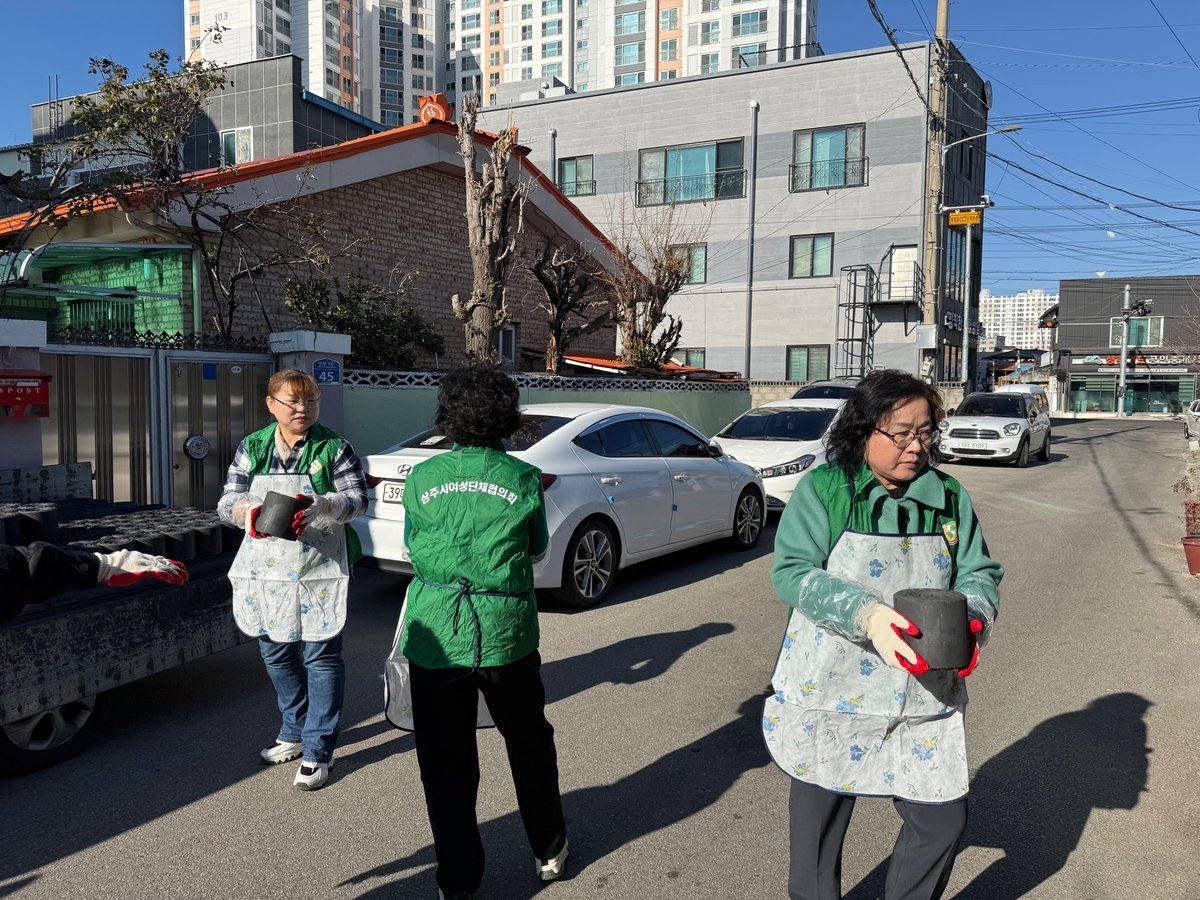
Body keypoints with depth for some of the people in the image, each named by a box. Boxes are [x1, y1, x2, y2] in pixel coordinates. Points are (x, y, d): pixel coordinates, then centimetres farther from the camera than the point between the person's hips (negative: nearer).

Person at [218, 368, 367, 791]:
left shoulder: (334, 448, -2)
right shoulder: (251, 448, 7)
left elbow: (357, 498, -7)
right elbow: (227, 502, 5)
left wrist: (320, 506, -26)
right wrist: (250, 510, -18)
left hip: (319, 570, -4)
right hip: (265, 571, 4)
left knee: (321, 654, -2)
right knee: (276, 653, 15)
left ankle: (318, 749, 8)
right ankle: (294, 733, 34)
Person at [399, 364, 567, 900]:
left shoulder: (421, 478, -2)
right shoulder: (523, 479, -5)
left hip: (435, 634, 0)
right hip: (506, 630, 0)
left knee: (445, 761, 13)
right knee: (529, 744, 20)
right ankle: (549, 852, 37)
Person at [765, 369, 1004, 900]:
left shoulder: (948, 497, 3)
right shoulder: (823, 489, -9)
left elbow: (979, 573, 7)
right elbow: (791, 572, -16)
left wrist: (971, 619, -16)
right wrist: (865, 615, -30)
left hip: (925, 696, 3)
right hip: (831, 693, -3)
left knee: (943, 819, 8)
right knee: (818, 822, 13)